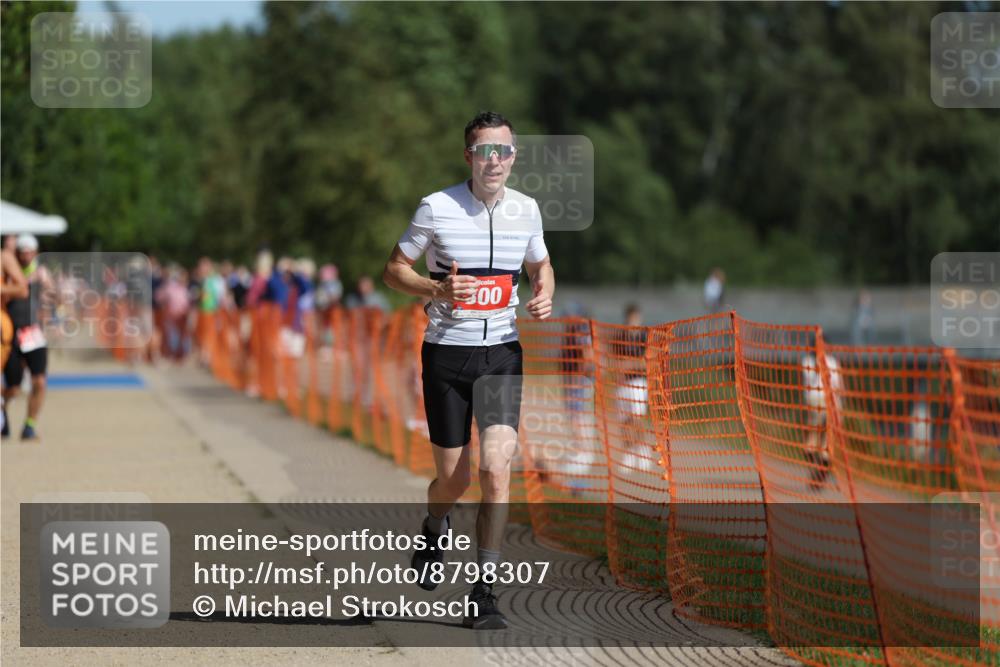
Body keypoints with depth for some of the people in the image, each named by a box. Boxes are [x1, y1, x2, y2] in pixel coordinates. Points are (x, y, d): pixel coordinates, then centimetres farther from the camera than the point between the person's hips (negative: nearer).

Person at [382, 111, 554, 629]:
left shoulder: (526, 210, 3)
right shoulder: (436, 208, -8)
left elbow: (540, 265, 20)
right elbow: (394, 269, 0)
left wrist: (544, 296, -2)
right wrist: (437, 289, -18)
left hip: (503, 354, 2)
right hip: (446, 353, -2)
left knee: (495, 469, -13)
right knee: (453, 478, 2)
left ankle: (484, 591, -5)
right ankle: (435, 528, 40)